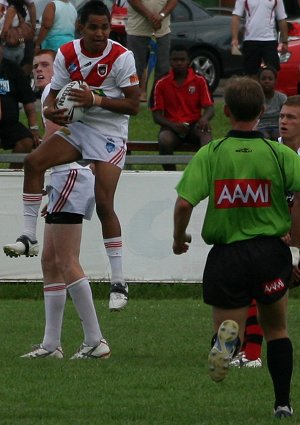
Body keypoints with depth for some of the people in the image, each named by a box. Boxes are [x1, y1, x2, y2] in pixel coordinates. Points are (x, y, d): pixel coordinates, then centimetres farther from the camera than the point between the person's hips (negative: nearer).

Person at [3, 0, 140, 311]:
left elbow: (133, 105, -14)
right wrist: (51, 110, -21)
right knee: (34, 162, -18)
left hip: (109, 132, -5)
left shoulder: (121, 57, -14)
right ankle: (29, 238, -12)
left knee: (104, 204, -13)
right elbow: (54, 96, 3)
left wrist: (96, 100, -26)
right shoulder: (67, 54, -2)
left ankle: (119, 282, -8)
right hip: (76, 125, 5)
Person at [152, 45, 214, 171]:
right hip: (172, 126, 0)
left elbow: (209, 108, 1)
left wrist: (204, 118, -24)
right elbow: (156, 115, 2)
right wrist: (173, 125, -18)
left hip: (194, 124, 0)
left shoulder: (199, 81, 5)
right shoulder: (161, 84, 4)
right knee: (164, 140, -35)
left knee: (206, 135, -35)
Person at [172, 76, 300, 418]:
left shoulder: (210, 154, -5)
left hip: (226, 255, -1)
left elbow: (184, 202, -13)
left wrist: (178, 238, 7)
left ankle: (228, 336, -26)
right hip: (270, 250, 1)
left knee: (228, 325, 10)